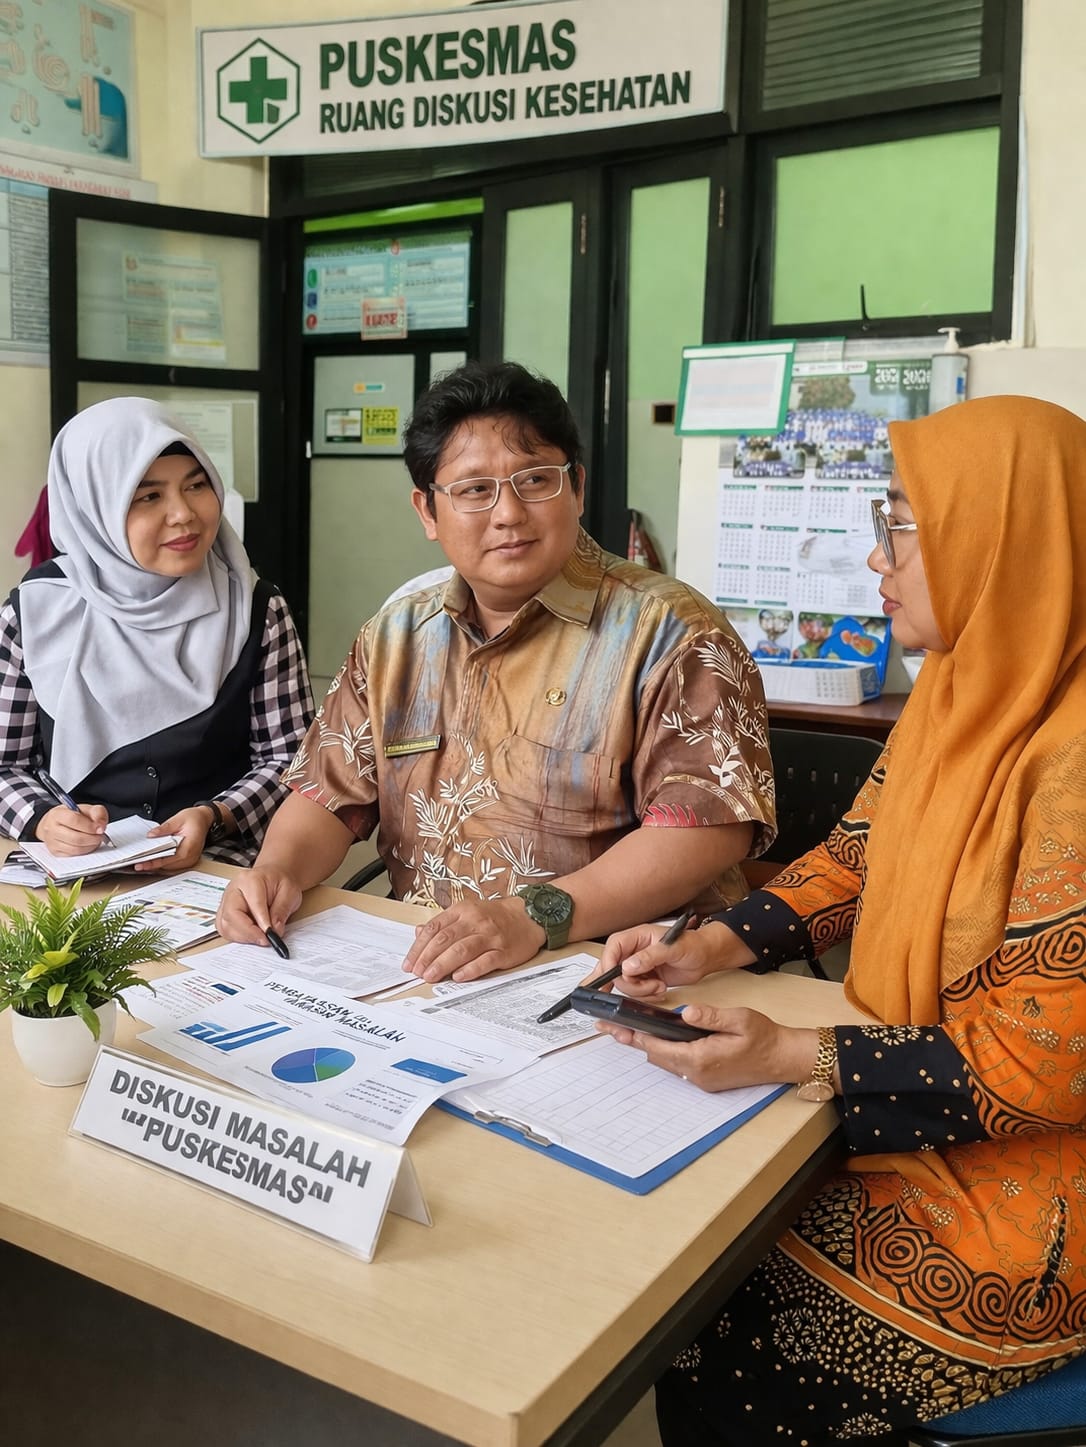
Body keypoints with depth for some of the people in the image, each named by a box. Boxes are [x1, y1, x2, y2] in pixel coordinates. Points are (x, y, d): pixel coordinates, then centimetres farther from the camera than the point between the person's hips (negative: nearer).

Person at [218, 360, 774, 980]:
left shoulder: (666, 632, -8)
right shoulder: (395, 637, 12)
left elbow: (710, 825, -17)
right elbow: (333, 795, 15)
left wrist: (538, 916, -27)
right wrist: (279, 869, -7)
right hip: (416, 969, 4)